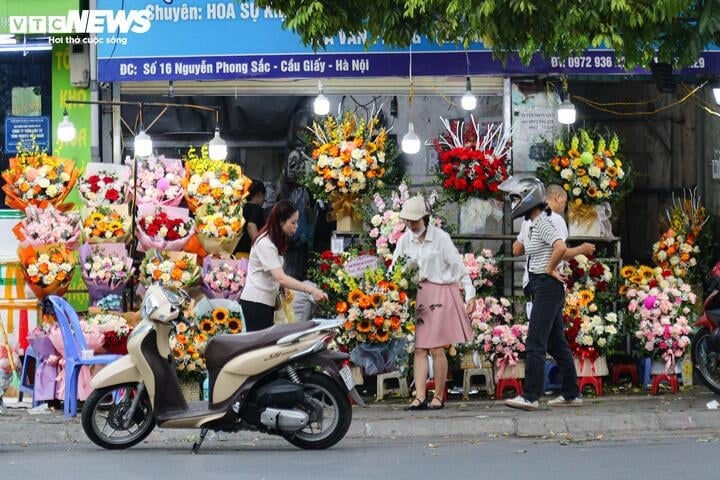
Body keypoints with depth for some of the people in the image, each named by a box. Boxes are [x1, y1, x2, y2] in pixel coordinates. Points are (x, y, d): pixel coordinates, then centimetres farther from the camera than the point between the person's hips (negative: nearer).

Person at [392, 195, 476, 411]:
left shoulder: (440, 237, -7)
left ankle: (438, 397, 5)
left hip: (441, 294, -5)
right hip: (418, 295, 5)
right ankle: (420, 397, -4)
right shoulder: (405, 240, 7)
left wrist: (470, 294, -8)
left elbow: (458, 266, -4)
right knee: (419, 349, -1)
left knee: (437, 349, -5)